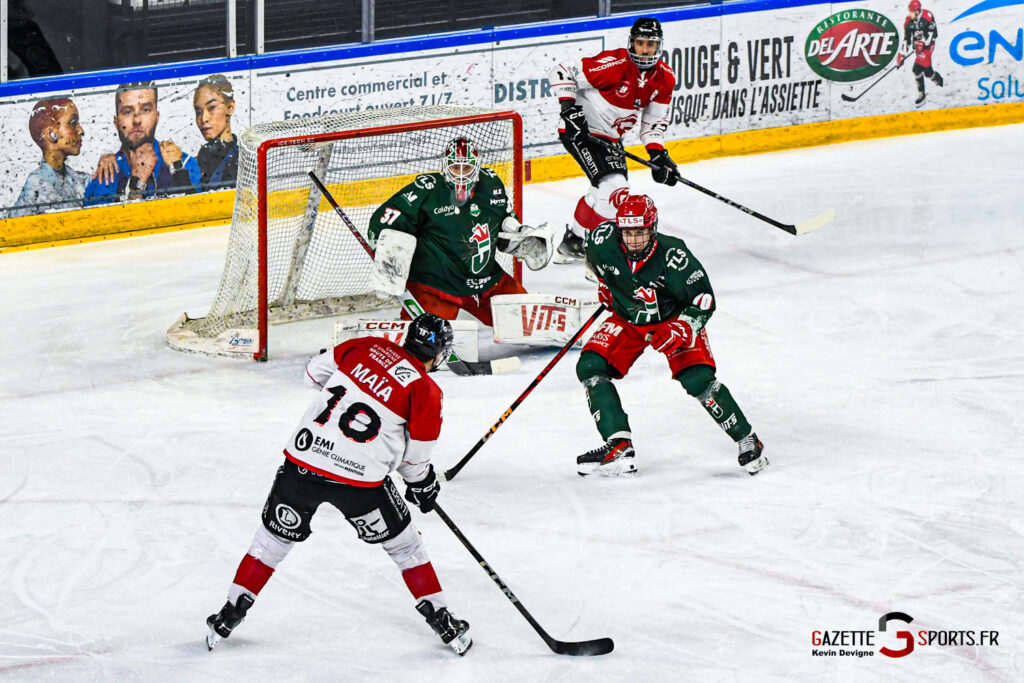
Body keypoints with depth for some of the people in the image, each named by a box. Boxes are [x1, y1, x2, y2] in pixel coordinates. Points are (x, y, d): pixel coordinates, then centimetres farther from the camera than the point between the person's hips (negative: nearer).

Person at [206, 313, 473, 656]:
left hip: (304, 457, 3)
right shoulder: (427, 393, -4)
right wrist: (423, 484, 21)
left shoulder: (367, 347, 5)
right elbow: (415, 460, 1)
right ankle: (441, 619, 23)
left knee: (273, 538, 20)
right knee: (404, 544, 17)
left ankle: (230, 614, 21)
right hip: (360, 478, -3)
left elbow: (315, 371, 16)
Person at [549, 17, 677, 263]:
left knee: (604, 192, 21)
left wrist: (658, 154, -4)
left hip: (611, 137, 9)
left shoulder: (664, 78, -4)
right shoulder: (613, 65, -26)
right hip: (581, 131, -9)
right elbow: (563, 73, -23)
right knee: (614, 187, -20)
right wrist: (570, 109, -30)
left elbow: (654, 120, 7)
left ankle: (572, 243, 42)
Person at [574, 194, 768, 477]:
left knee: (698, 380, -22)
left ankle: (747, 441, -1)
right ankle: (619, 448, -15)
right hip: (627, 320, 4)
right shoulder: (603, 242, -22)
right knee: (590, 367, -15)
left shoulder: (672, 256, -32)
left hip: (675, 319, -4)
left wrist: (681, 330, -35)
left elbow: (704, 300, -22)